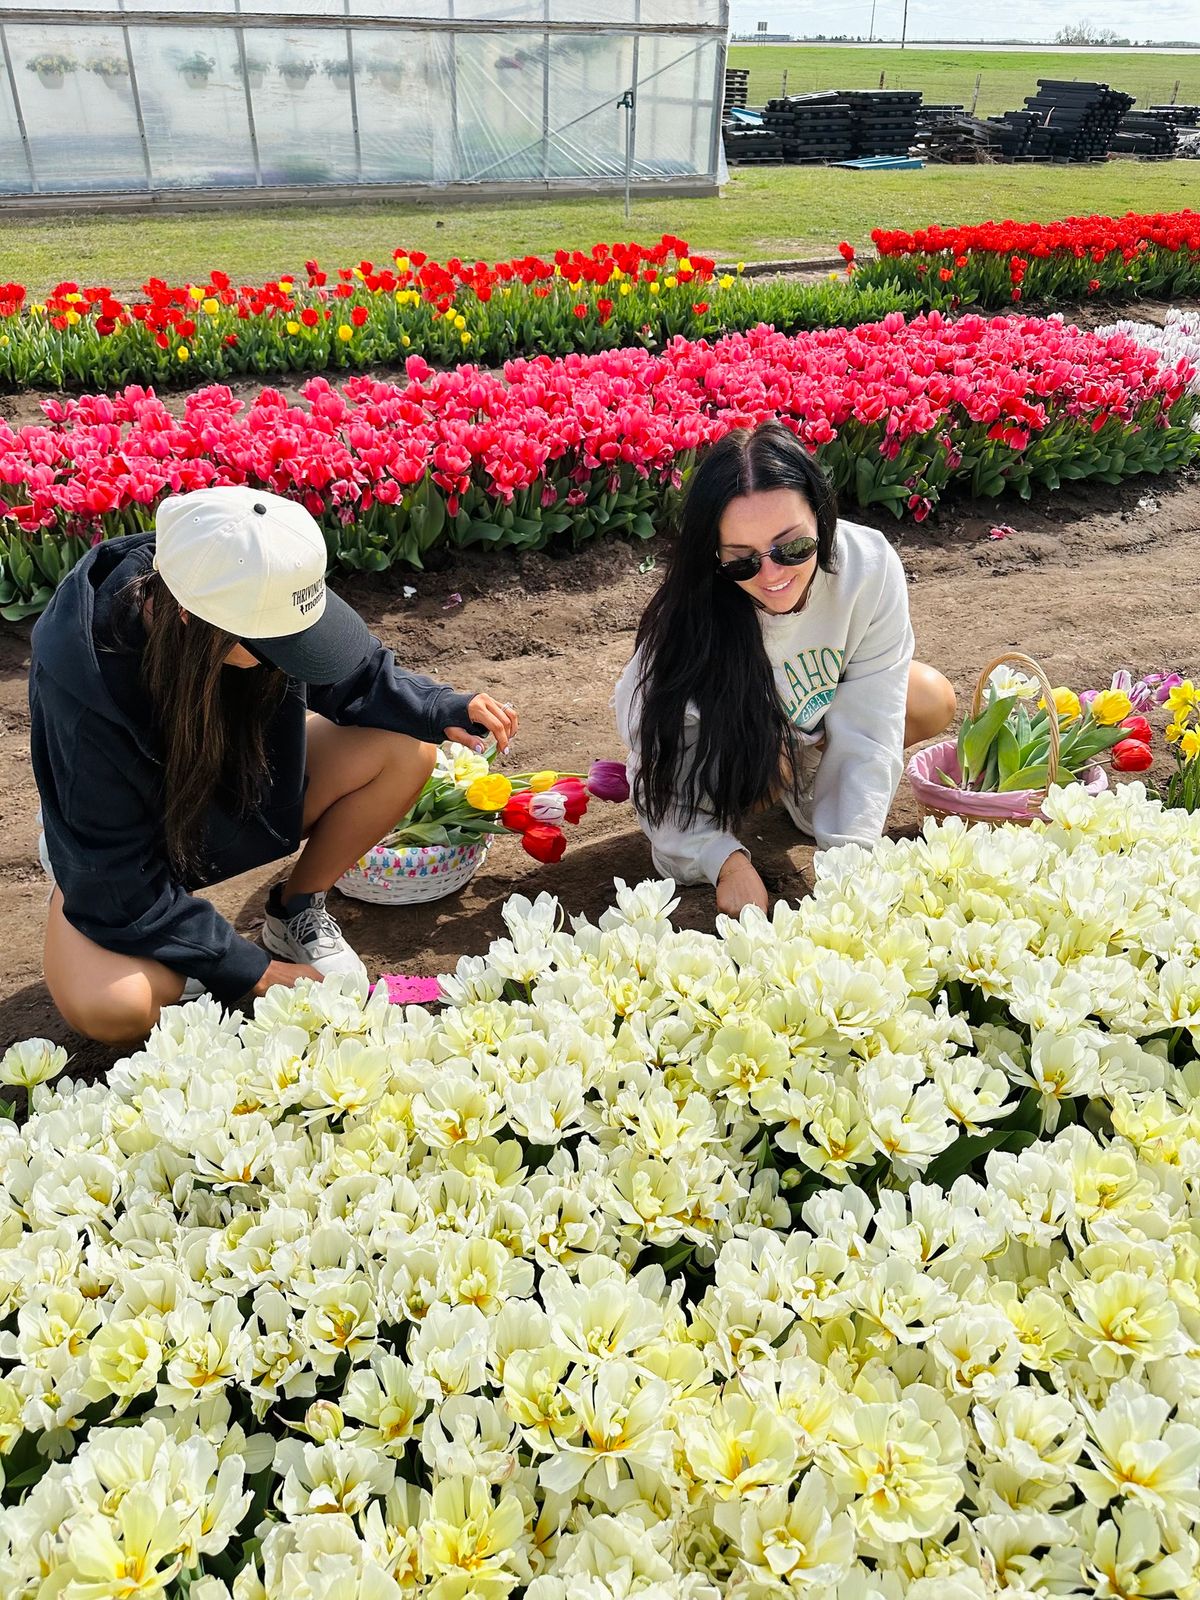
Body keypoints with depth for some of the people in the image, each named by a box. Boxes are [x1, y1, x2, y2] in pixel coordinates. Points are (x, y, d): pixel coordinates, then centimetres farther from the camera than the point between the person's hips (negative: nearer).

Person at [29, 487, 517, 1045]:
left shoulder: (257, 597, -25)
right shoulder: (82, 683, -36)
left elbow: (359, 676, -5)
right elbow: (117, 877, -27)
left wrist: (446, 710, -25)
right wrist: (247, 970, -24)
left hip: (245, 785, 5)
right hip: (131, 842, -4)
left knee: (406, 752, -17)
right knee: (108, 1008, -33)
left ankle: (296, 913, 4)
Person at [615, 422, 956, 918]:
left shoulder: (870, 566, -31)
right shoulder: (692, 615, -38)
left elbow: (866, 727, -28)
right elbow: (671, 765, -33)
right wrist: (726, 860, -48)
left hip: (821, 717, 3)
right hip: (725, 726, -3)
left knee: (932, 703, -13)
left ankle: (805, 777, 7)